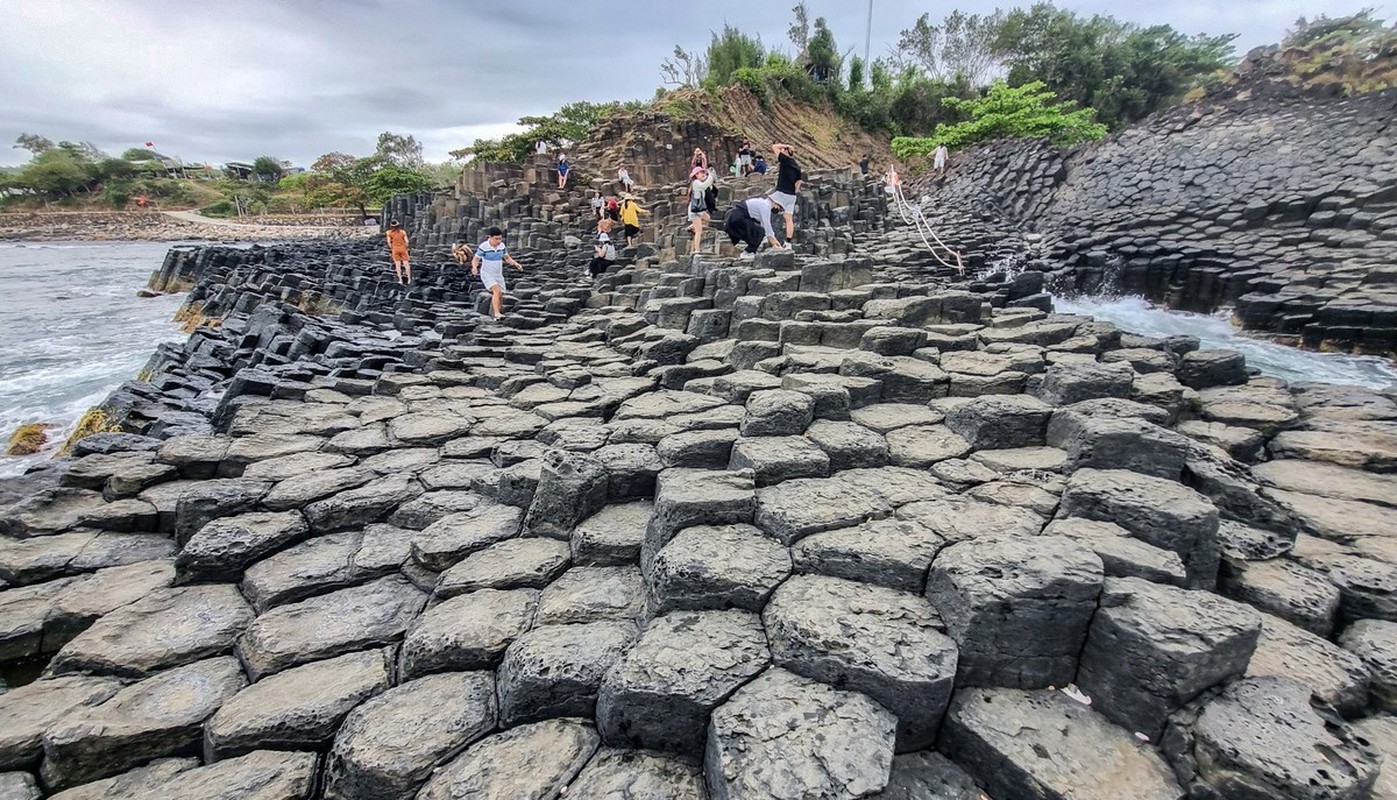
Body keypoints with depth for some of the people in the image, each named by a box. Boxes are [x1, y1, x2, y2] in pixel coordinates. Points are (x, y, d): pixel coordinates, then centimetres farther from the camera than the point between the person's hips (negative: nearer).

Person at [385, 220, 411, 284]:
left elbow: (389, 242, -7)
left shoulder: (389, 233, -2)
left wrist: (391, 248, 7)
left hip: (395, 249, 0)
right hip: (403, 248, 0)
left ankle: (400, 280, 3)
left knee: (397, 265, 4)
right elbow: (406, 241, -4)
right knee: (406, 264, 4)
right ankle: (409, 279, 5)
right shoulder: (402, 232, -1)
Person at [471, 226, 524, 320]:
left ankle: (495, 316, 23)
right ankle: (497, 314, -35)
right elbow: (475, 260, -12)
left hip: (498, 275, 6)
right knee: (497, 291, -29)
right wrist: (474, 267, -35)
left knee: (500, 298, 7)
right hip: (487, 275, -6)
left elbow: (507, 257, 10)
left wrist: (516, 264, -8)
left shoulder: (501, 245, -3)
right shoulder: (483, 247, -18)